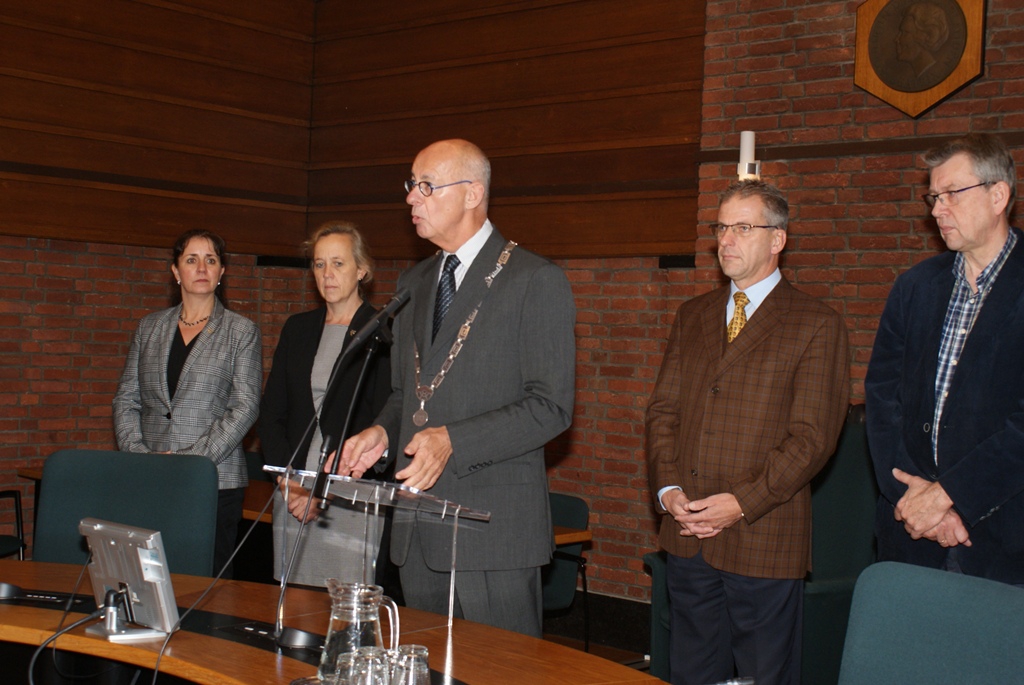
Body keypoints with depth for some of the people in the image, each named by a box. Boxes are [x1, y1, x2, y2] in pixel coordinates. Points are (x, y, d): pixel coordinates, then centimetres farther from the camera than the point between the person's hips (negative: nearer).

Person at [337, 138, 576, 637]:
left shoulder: (537, 281, -8)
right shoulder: (414, 283, 16)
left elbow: (550, 407, -14)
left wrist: (454, 441, -23)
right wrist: (383, 433, 1)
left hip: (494, 531, -7)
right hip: (418, 530, 7)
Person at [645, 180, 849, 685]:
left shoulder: (817, 325, -4)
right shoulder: (692, 316, 14)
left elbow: (812, 436, -10)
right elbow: (663, 409, 11)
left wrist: (742, 503, -17)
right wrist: (667, 488, -5)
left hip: (764, 541, -5)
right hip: (686, 535, 5)